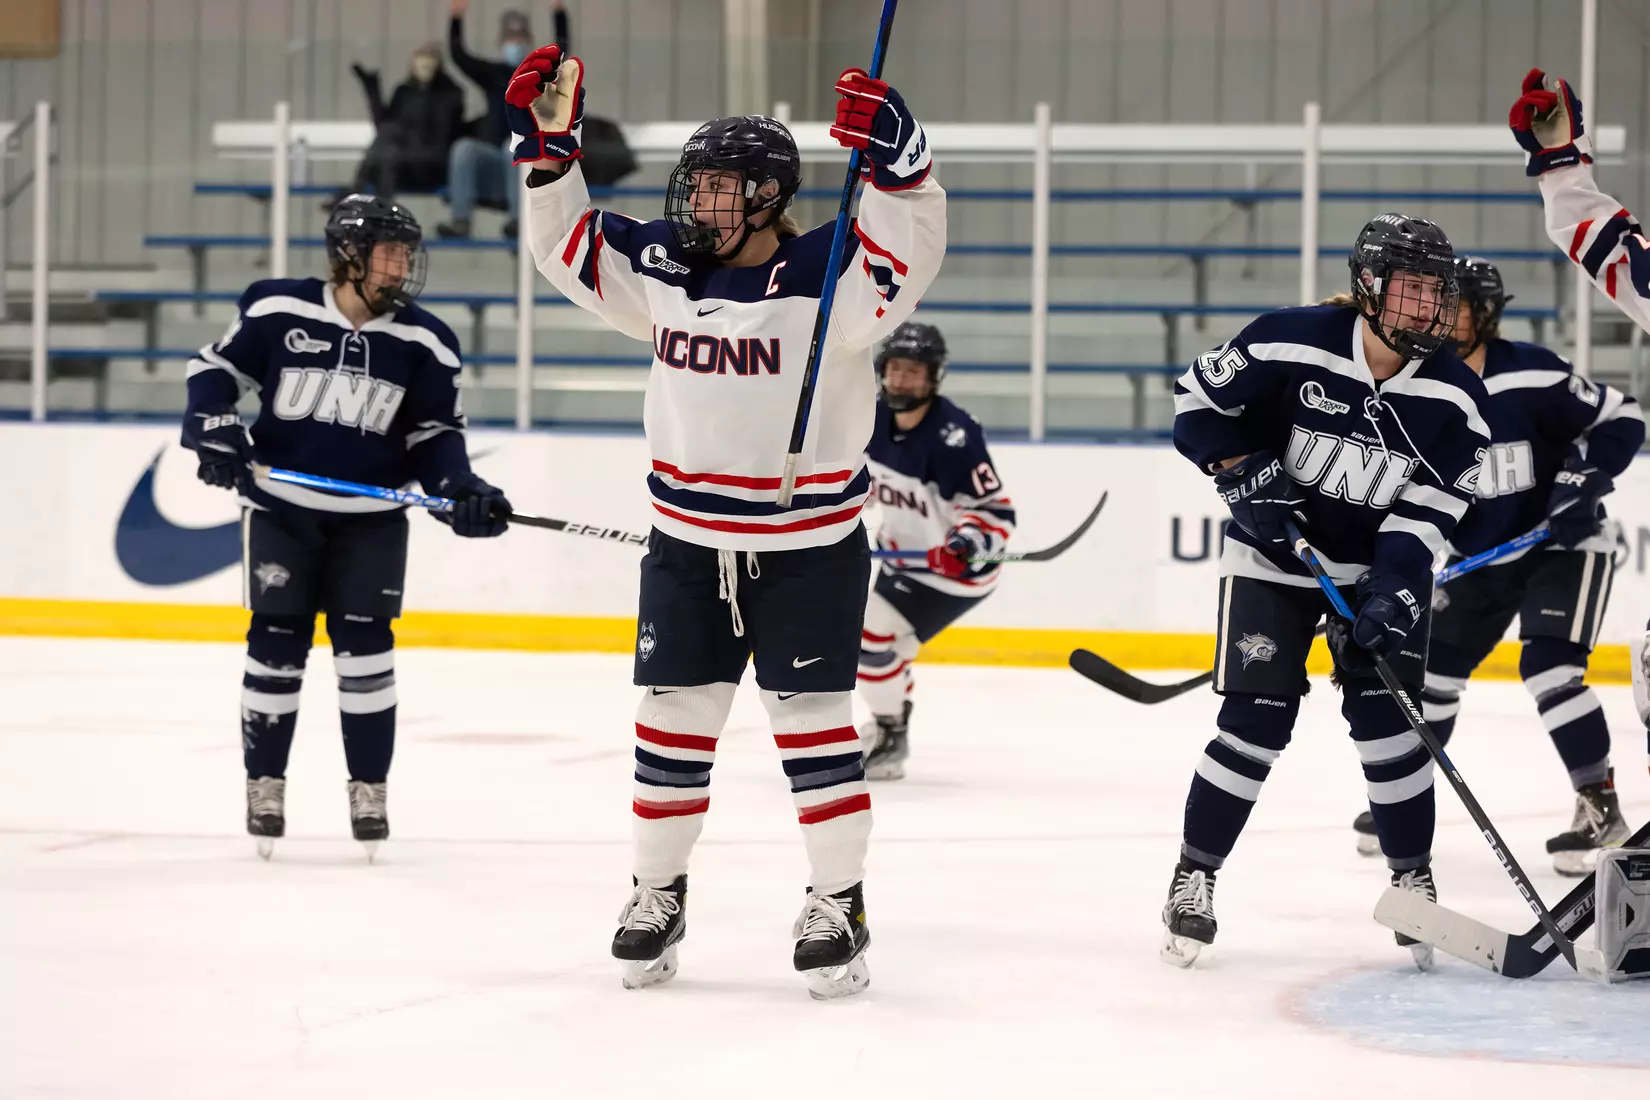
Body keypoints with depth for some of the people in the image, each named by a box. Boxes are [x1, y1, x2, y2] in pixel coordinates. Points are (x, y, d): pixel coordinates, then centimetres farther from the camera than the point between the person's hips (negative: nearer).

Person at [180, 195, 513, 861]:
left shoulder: (423, 344, -3)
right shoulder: (277, 312, -10)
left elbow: (435, 433, 3)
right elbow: (216, 366, 2)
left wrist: (462, 492, -12)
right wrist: (215, 430, -13)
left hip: (371, 519, 1)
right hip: (281, 507, -1)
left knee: (364, 645, -3)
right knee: (276, 645, 0)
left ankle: (368, 790, 7)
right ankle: (264, 787, 12)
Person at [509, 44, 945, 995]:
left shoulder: (828, 275, -14)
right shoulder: (663, 269, 2)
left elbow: (906, 252, -29)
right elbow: (571, 244, 10)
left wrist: (894, 159, -44)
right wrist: (550, 150, -3)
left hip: (811, 546, -5)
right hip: (689, 543, 5)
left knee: (813, 720, -2)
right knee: (672, 719, 9)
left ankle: (840, 904, 9)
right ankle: (659, 895, 22)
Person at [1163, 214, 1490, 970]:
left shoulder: (1453, 397, -12)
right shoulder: (1291, 345, -20)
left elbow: (1428, 509, -11)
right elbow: (1197, 400, -8)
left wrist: (1393, 592, -22)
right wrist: (1245, 474, -18)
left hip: (1380, 568, 2)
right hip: (1273, 559, -2)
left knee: (1387, 716, -7)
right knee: (1257, 721, -8)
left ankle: (1413, 880, 9)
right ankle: (1194, 875, 7)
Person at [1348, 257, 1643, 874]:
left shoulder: (1532, 377, -22)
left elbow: (1621, 420, -16)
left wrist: (1585, 482, -28)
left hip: (1562, 543, -6)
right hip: (1479, 557, 6)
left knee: (1549, 669, -21)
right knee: (1434, 667, 9)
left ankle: (1600, 806, -10)